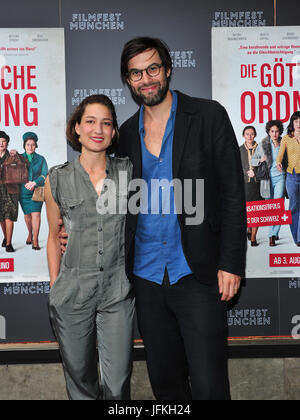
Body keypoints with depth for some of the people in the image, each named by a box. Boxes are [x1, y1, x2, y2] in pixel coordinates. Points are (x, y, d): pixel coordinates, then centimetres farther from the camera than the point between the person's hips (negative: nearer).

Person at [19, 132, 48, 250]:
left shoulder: (41, 159, 3)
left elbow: (45, 175, -4)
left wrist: (34, 182, -20)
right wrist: (26, 183, -12)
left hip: (37, 190, -1)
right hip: (23, 191, 1)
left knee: (36, 214, -12)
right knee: (27, 214, 10)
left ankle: (35, 241, -8)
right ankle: (30, 234, 36)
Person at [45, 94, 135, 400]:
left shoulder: (128, 172, 0)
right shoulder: (57, 180, -1)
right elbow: (54, 237, 8)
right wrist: (54, 288, 9)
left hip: (118, 290, 0)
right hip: (72, 292, 0)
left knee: (117, 383, 5)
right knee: (79, 378, 14)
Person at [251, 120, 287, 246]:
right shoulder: (263, 144, 3)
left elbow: (286, 161, 17)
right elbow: (252, 160, 7)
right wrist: (260, 160, -13)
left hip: (280, 177, 0)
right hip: (267, 178, 0)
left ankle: (272, 235, -9)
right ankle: (274, 233, 20)